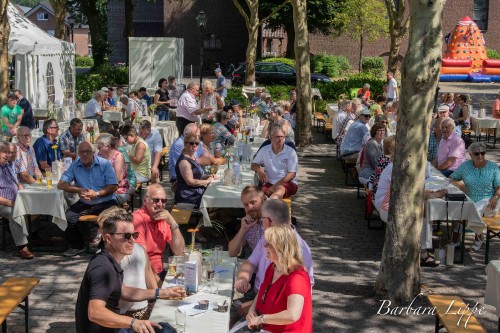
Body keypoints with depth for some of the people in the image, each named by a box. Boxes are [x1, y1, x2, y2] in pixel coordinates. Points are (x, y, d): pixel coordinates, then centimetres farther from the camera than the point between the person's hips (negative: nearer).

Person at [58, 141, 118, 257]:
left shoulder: (104, 164, -2)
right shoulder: (74, 166, 5)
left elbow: (114, 186, -8)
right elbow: (61, 184, -1)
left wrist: (96, 194, -20)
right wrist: (78, 190, -17)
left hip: (105, 203, -3)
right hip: (84, 204, 3)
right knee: (69, 216, -22)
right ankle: (76, 246, 2)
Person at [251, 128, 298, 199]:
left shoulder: (291, 152, 1)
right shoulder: (264, 150, 11)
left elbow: (292, 174, -5)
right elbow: (254, 164, 20)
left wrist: (276, 185, -16)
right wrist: (260, 170, -7)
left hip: (287, 183, -4)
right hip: (269, 183, 4)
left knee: (279, 189, -41)